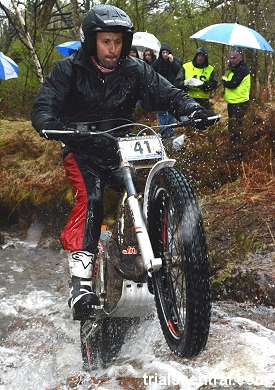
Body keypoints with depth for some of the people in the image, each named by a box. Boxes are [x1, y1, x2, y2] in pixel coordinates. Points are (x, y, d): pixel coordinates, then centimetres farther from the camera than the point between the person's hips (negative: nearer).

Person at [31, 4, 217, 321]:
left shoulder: (135, 70, -1)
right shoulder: (69, 70, -7)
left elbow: (167, 93, -7)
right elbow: (43, 106, -16)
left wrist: (192, 109, -29)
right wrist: (50, 124, -40)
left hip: (120, 149, 4)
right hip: (82, 150, -3)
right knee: (90, 197, -28)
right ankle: (81, 282, -31)